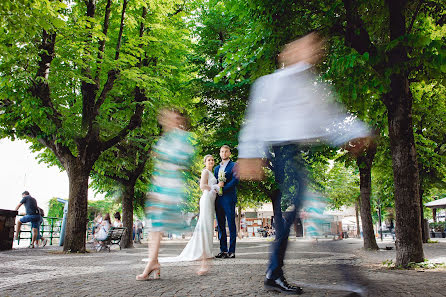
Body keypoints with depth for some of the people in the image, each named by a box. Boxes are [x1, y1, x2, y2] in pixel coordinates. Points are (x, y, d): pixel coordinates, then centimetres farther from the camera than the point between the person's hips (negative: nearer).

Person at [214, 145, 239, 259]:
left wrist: (223, 188, -13)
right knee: (220, 226, 6)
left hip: (229, 199, -6)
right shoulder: (217, 168, 22)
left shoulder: (234, 166, 3)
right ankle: (223, 250, 12)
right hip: (218, 199, 6)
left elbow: (235, 180, -9)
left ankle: (231, 251, 0)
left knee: (231, 225, -4)